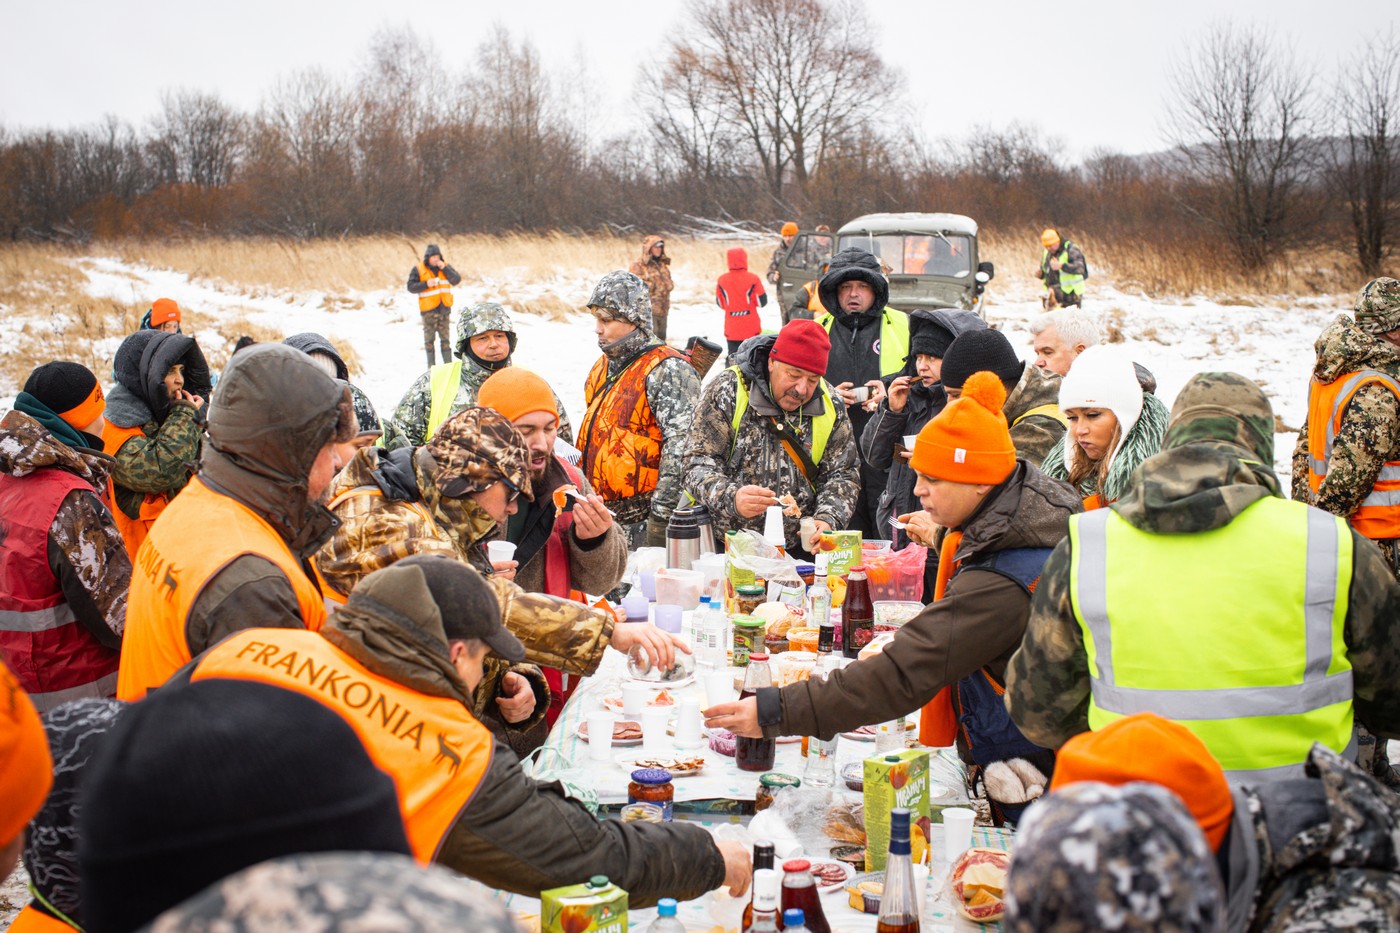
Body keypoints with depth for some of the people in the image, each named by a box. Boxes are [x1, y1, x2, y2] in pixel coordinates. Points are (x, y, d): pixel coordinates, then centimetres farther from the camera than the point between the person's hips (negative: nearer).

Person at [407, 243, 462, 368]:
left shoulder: (445, 266, 7)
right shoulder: (418, 270, -2)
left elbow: (457, 280, -3)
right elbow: (411, 287, -6)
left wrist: (444, 269, -13)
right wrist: (426, 284, -18)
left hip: (444, 309, 3)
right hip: (428, 310, -2)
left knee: (445, 338, 7)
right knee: (429, 338, 2)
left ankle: (448, 363, 12)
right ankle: (431, 365, 8)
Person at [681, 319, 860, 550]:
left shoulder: (830, 405, 6)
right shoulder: (727, 391, -5)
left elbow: (843, 475, 9)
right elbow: (698, 464, -9)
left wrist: (827, 519, -11)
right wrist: (731, 498, -29)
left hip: (800, 549, 3)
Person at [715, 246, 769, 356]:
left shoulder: (722, 280, -3)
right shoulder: (753, 279, -10)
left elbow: (720, 304, 7)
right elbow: (762, 302, -5)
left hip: (731, 329, 2)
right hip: (751, 329, -2)